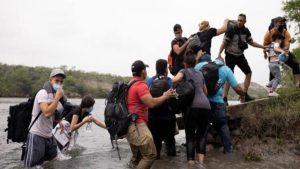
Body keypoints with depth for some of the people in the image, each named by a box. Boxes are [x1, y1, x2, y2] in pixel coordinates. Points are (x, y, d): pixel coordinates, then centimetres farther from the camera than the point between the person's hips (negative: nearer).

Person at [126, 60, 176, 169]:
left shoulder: (131, 84, 17)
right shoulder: (140, 85, -15)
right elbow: (151, 103, -23)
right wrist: (165, 96, -8)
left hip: (132, 124, 11)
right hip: (137, 124, -11)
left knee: (137, 155, 22)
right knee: (150, 155, -12)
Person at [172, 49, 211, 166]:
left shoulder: (184, 71, 12)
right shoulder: (200, 74, 26)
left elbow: (175, 80, -11)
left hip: (192, 107, -4)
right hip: (206, 106, 4)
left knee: (190, 136, 5)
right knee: (202, 135, 15)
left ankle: (191, 162, 3)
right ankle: (201, 162, 6)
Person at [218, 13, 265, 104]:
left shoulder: (246, 31, 1)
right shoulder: (231, 30, -16)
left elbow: (251, 42, 13)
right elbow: (224, 43, -15)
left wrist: (263, 47, 9)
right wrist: (219, 54, -25)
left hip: (240, 55, 7)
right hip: (230, 56, -6)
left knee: (249, 73, 7)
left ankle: (245, 95, 18)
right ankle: (224, 98, -8)